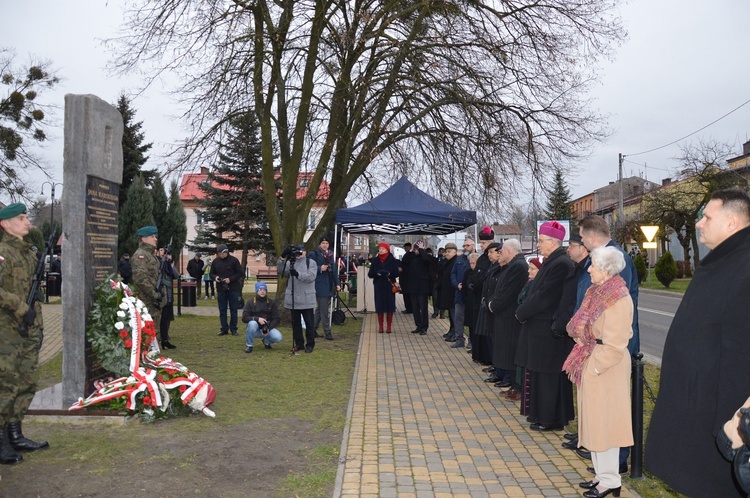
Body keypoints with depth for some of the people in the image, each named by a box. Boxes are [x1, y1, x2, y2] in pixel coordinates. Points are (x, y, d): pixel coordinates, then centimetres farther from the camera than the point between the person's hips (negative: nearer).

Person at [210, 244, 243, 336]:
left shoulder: (234, 260, -6)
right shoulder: (215, 261, 6)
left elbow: (240, 273, -5)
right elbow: (211, 274, 14)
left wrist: (230, 279, -17)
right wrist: (215, 277, -9)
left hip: (233, 288, -3)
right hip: (221, 289, 4)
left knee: (233, 310, 2)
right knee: (222, 310, 7)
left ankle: (233, 329, 11)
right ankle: (224, 329, 15)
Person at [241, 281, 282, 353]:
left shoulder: (272, 303, 3)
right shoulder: (250, 302, -1)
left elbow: (277, 318, -1)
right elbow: (244, 318, -9)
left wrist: (269, 328, -16)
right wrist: (257, 319, -24)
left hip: (268, 328, 1)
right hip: (255, 329, -1)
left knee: (278, 337, -27)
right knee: (252, 323, -35)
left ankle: (266, 341, 10)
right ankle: (249, 345, -12)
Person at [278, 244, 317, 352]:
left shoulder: (311, 263, 2)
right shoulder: (290, 263, 12)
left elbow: (311, 276, -13)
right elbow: (281, 271, -5)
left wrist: (297, 274, -25)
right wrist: (282, 258, -18)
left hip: (307, 300, -3)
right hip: (293, 299, 3)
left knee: (309, 323, 1)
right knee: (295, 323, 10)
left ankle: (310, 344, 12)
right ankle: (299, 343, 21)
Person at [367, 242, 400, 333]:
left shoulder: (392, 260, 2)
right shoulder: (375, 260, 8)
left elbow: (396, 273, -3)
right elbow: (370, 274, 3)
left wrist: (389, 273, -22)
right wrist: (377, 273, -16)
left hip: (389, 286, -1)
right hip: (378, 286, 1)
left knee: (390, 305, 0)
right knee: (379, 305, 0)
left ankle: (389, 326, 9)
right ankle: (380, 326, 9)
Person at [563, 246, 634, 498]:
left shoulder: (618, 299, -19)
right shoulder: (598, 292, 10)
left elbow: (615, 343, -21)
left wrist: (596, 368, -18)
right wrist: (586, 363, 6)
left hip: (606, 367, -9)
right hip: (591, 363, 9)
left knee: (603, 421, -1)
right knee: (595, 421, 15)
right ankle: (602, 474, 27)